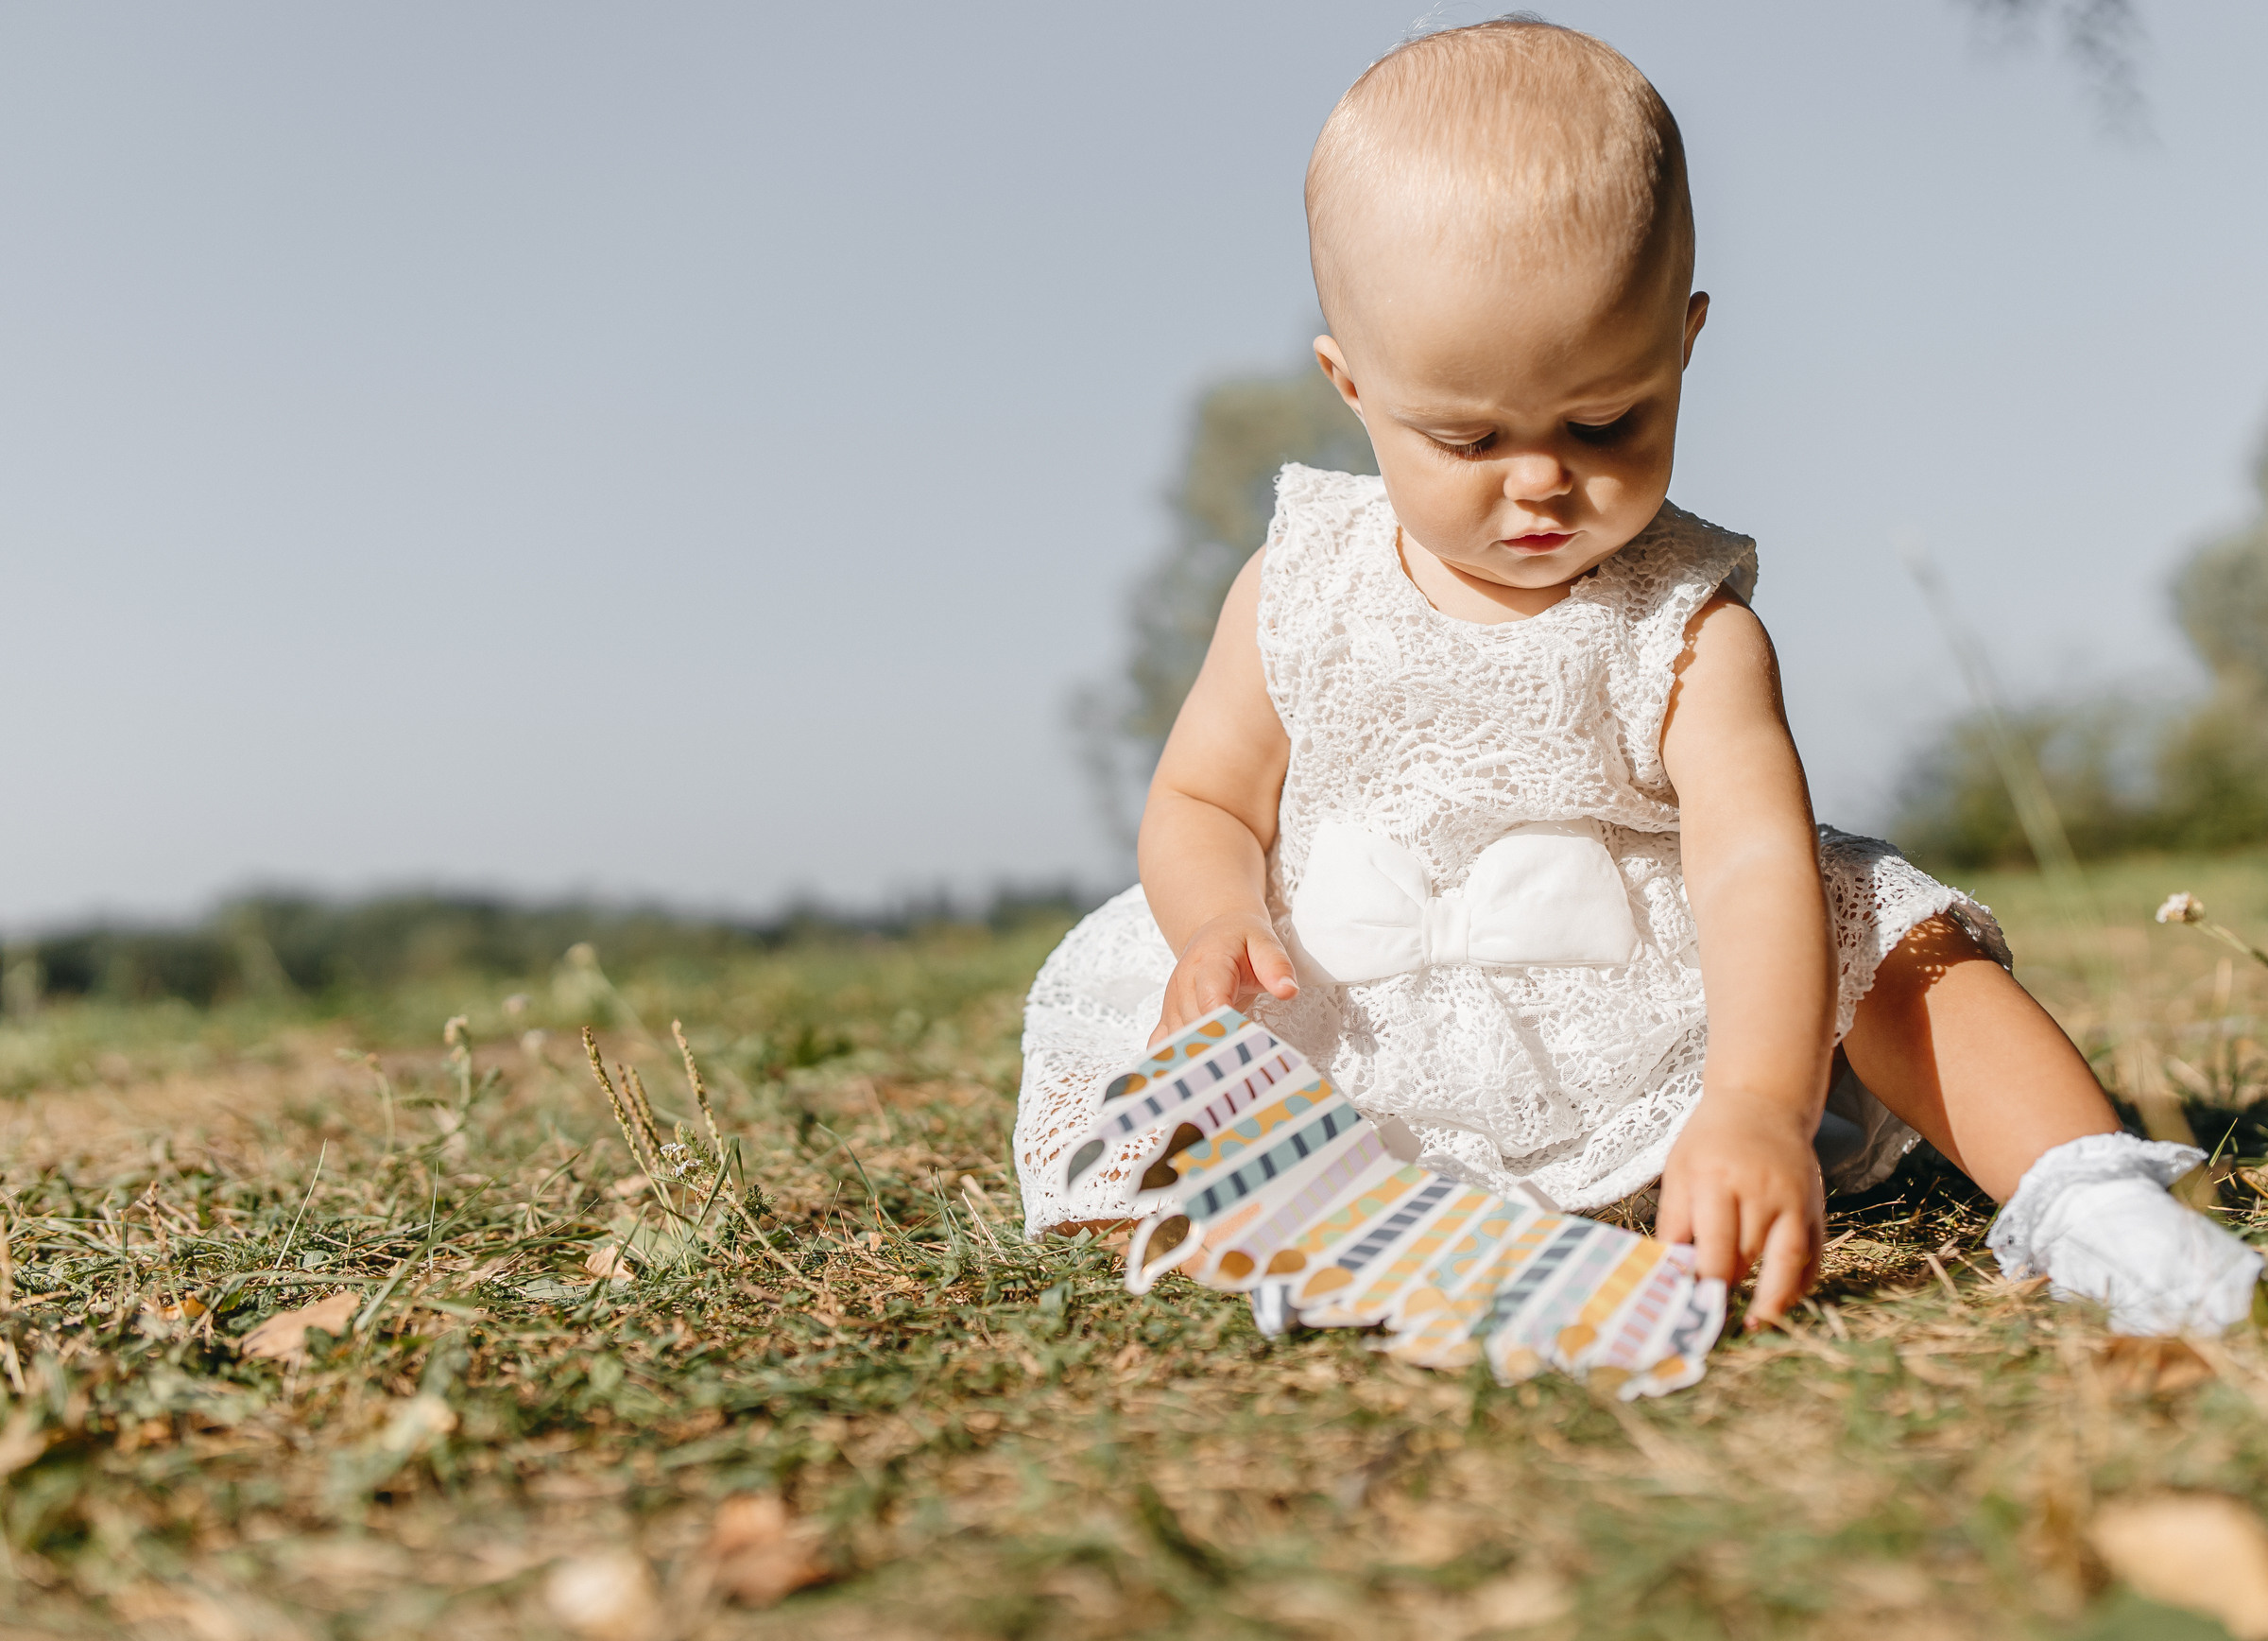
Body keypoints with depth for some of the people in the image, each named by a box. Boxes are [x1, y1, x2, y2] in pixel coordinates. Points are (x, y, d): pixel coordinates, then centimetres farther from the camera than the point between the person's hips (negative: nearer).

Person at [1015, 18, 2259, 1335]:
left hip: (1637, 1038, -1)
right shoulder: (1301, 591, -3)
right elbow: (1202, 803, 7)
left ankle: (2079, 1183, -15)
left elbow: (1757, 867, -26)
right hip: (1350, 1055, 2)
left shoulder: (1687, 626, -11)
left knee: (1883, 930, -16)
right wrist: (1221, 926, -18)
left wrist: (1757, 1108, -44)